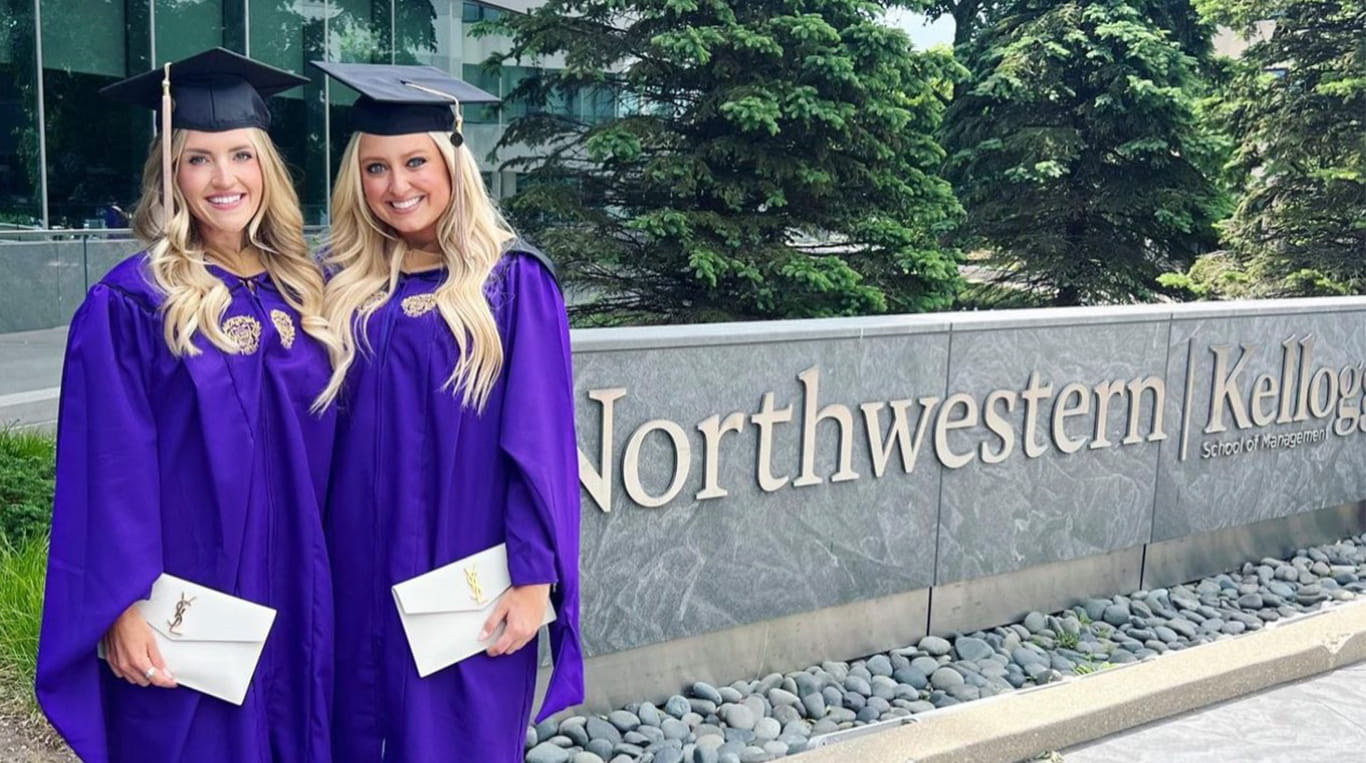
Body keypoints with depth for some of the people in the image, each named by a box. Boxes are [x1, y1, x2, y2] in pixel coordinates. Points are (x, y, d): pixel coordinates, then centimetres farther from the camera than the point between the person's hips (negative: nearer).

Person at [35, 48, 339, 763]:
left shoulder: (303, 290, 6)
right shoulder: (128, 304, -10)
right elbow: (112, 470, -13)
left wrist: (328, 582, 11)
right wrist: (123, 606, -16)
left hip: (296, 599, 5)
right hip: (185, 611, -5)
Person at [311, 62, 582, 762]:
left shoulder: (513, 283, -7)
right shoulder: (341, 287, 5)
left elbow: (540, 441, -10)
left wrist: (533, 576, -13)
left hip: (467, 582, -4)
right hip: (360, 574, 4)